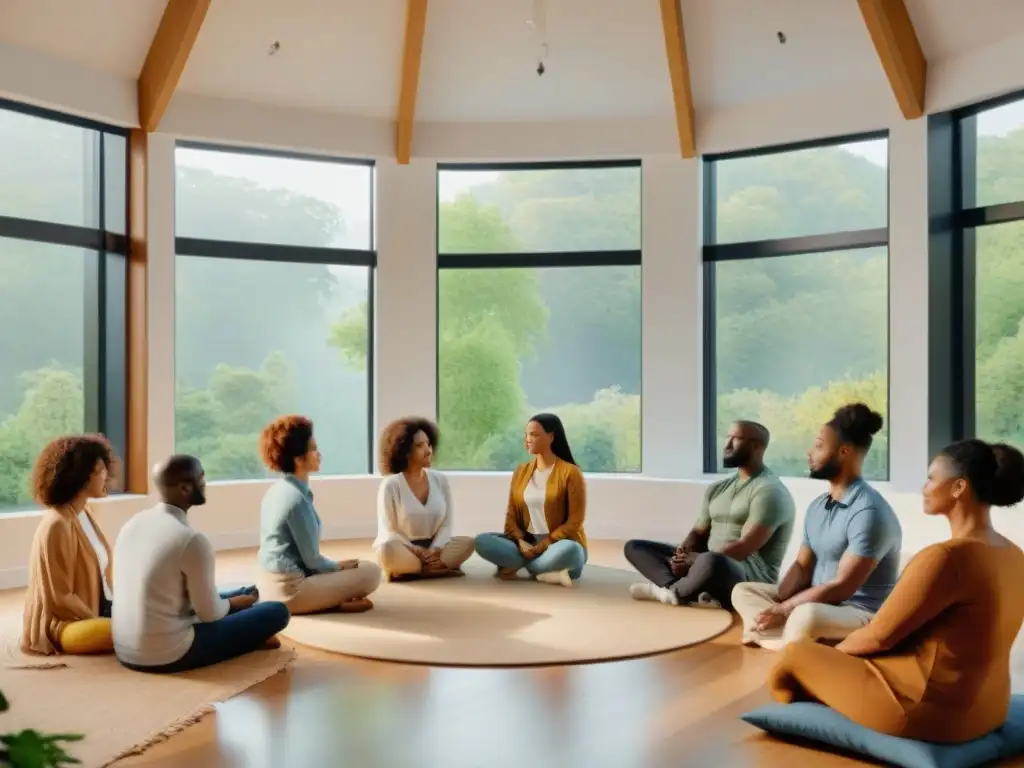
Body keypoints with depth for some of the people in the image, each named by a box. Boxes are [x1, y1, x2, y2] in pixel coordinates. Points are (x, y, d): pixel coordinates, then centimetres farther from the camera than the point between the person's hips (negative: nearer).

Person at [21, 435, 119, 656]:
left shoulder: (84, 514, 8)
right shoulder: (57, 525, -20)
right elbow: (60, 598, -19)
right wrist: (98, 622, -14)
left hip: (99, 609, 8)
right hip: (65, 623, -8)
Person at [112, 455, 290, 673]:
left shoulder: (132, 523, 3)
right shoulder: (192, 540, -21)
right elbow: (210, 614, -13)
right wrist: (233, 603, 11)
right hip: (169, 656, -8)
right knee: (277, 611, 1)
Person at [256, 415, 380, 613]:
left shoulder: (276, 490, 8)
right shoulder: (297, 499, -20)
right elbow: (312, 560, -15)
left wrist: (337, 565, 16)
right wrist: (339, 566, 4)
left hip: (270, 584, 9)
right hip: (289, 589, -9)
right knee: (371, 572, -6)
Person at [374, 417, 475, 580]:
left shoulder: (440, 480, 2)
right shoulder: (391, 484, -9)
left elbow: (447, 524, 2)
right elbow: (388, 530, -10)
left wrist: (434, 551, -18)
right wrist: (418, 552, -22)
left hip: (433, 547, 4)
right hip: (403, 548, -4)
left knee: (466, 543, -24)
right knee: (389, 549, -38)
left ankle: (410, 570, -22)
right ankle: (440, 567, -21)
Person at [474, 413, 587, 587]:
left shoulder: (570, 472, -8)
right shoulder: (521, 471, 8)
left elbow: (574, 522, -11)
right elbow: (512, 515, 7)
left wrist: (542, 546, -17)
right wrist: (521, 542, -12)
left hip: (557, 545, -5)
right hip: (526, 544, 5)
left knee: (567, 550, -40)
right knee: (482, 541, -19)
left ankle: (516, 567, -18)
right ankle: (544, 572, -20)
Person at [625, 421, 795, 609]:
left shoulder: (770, 491, -10)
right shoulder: (718, 488, 17)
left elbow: (743, 549, -19)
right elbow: (699, 532, 15)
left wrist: (694, 560, -20)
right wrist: (685, 552, -8)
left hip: (749, 578, -8)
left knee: (712, 562, -43)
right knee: (634, 547, 2)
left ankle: (670, 591, -11)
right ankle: (687, 591, -24)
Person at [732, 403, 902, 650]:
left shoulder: (869, 512, -20)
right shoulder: (817, 506, 8)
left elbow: (841, 588, -23)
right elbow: (802, 566, 10)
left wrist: (785, 610, -20)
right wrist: (776, 602, -9)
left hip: (861, 613, -9)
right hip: (816, 602, 9)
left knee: (806, 616, -40)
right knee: (743, 591, 2)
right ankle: (788, 641, -19)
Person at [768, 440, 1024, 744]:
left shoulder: (945, 557, -26)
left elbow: (879, 636, -19)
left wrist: (836, 649, 3)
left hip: (926, 709, -9)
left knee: (792, 656, 8)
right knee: (851, 653, 27)